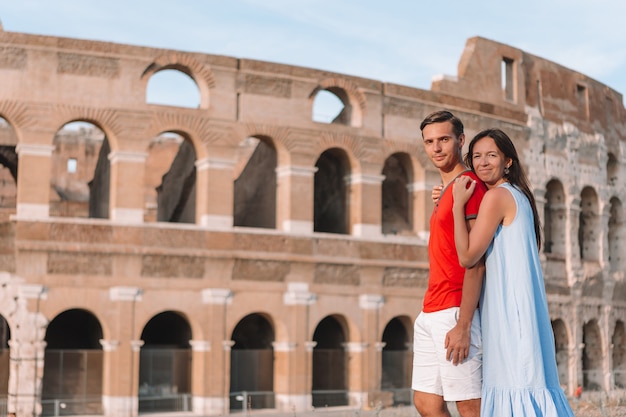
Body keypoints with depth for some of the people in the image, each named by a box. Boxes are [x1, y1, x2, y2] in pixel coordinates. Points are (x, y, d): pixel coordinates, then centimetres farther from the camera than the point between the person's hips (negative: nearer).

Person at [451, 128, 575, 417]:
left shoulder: (496, 196, -10)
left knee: (514, 384, -10)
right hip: (520, 304, 10)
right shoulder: (518, 196, 17)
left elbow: (467, 256, -13)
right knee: (529, 380, 10)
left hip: (509, 306, -10)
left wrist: (458, 204, -7)